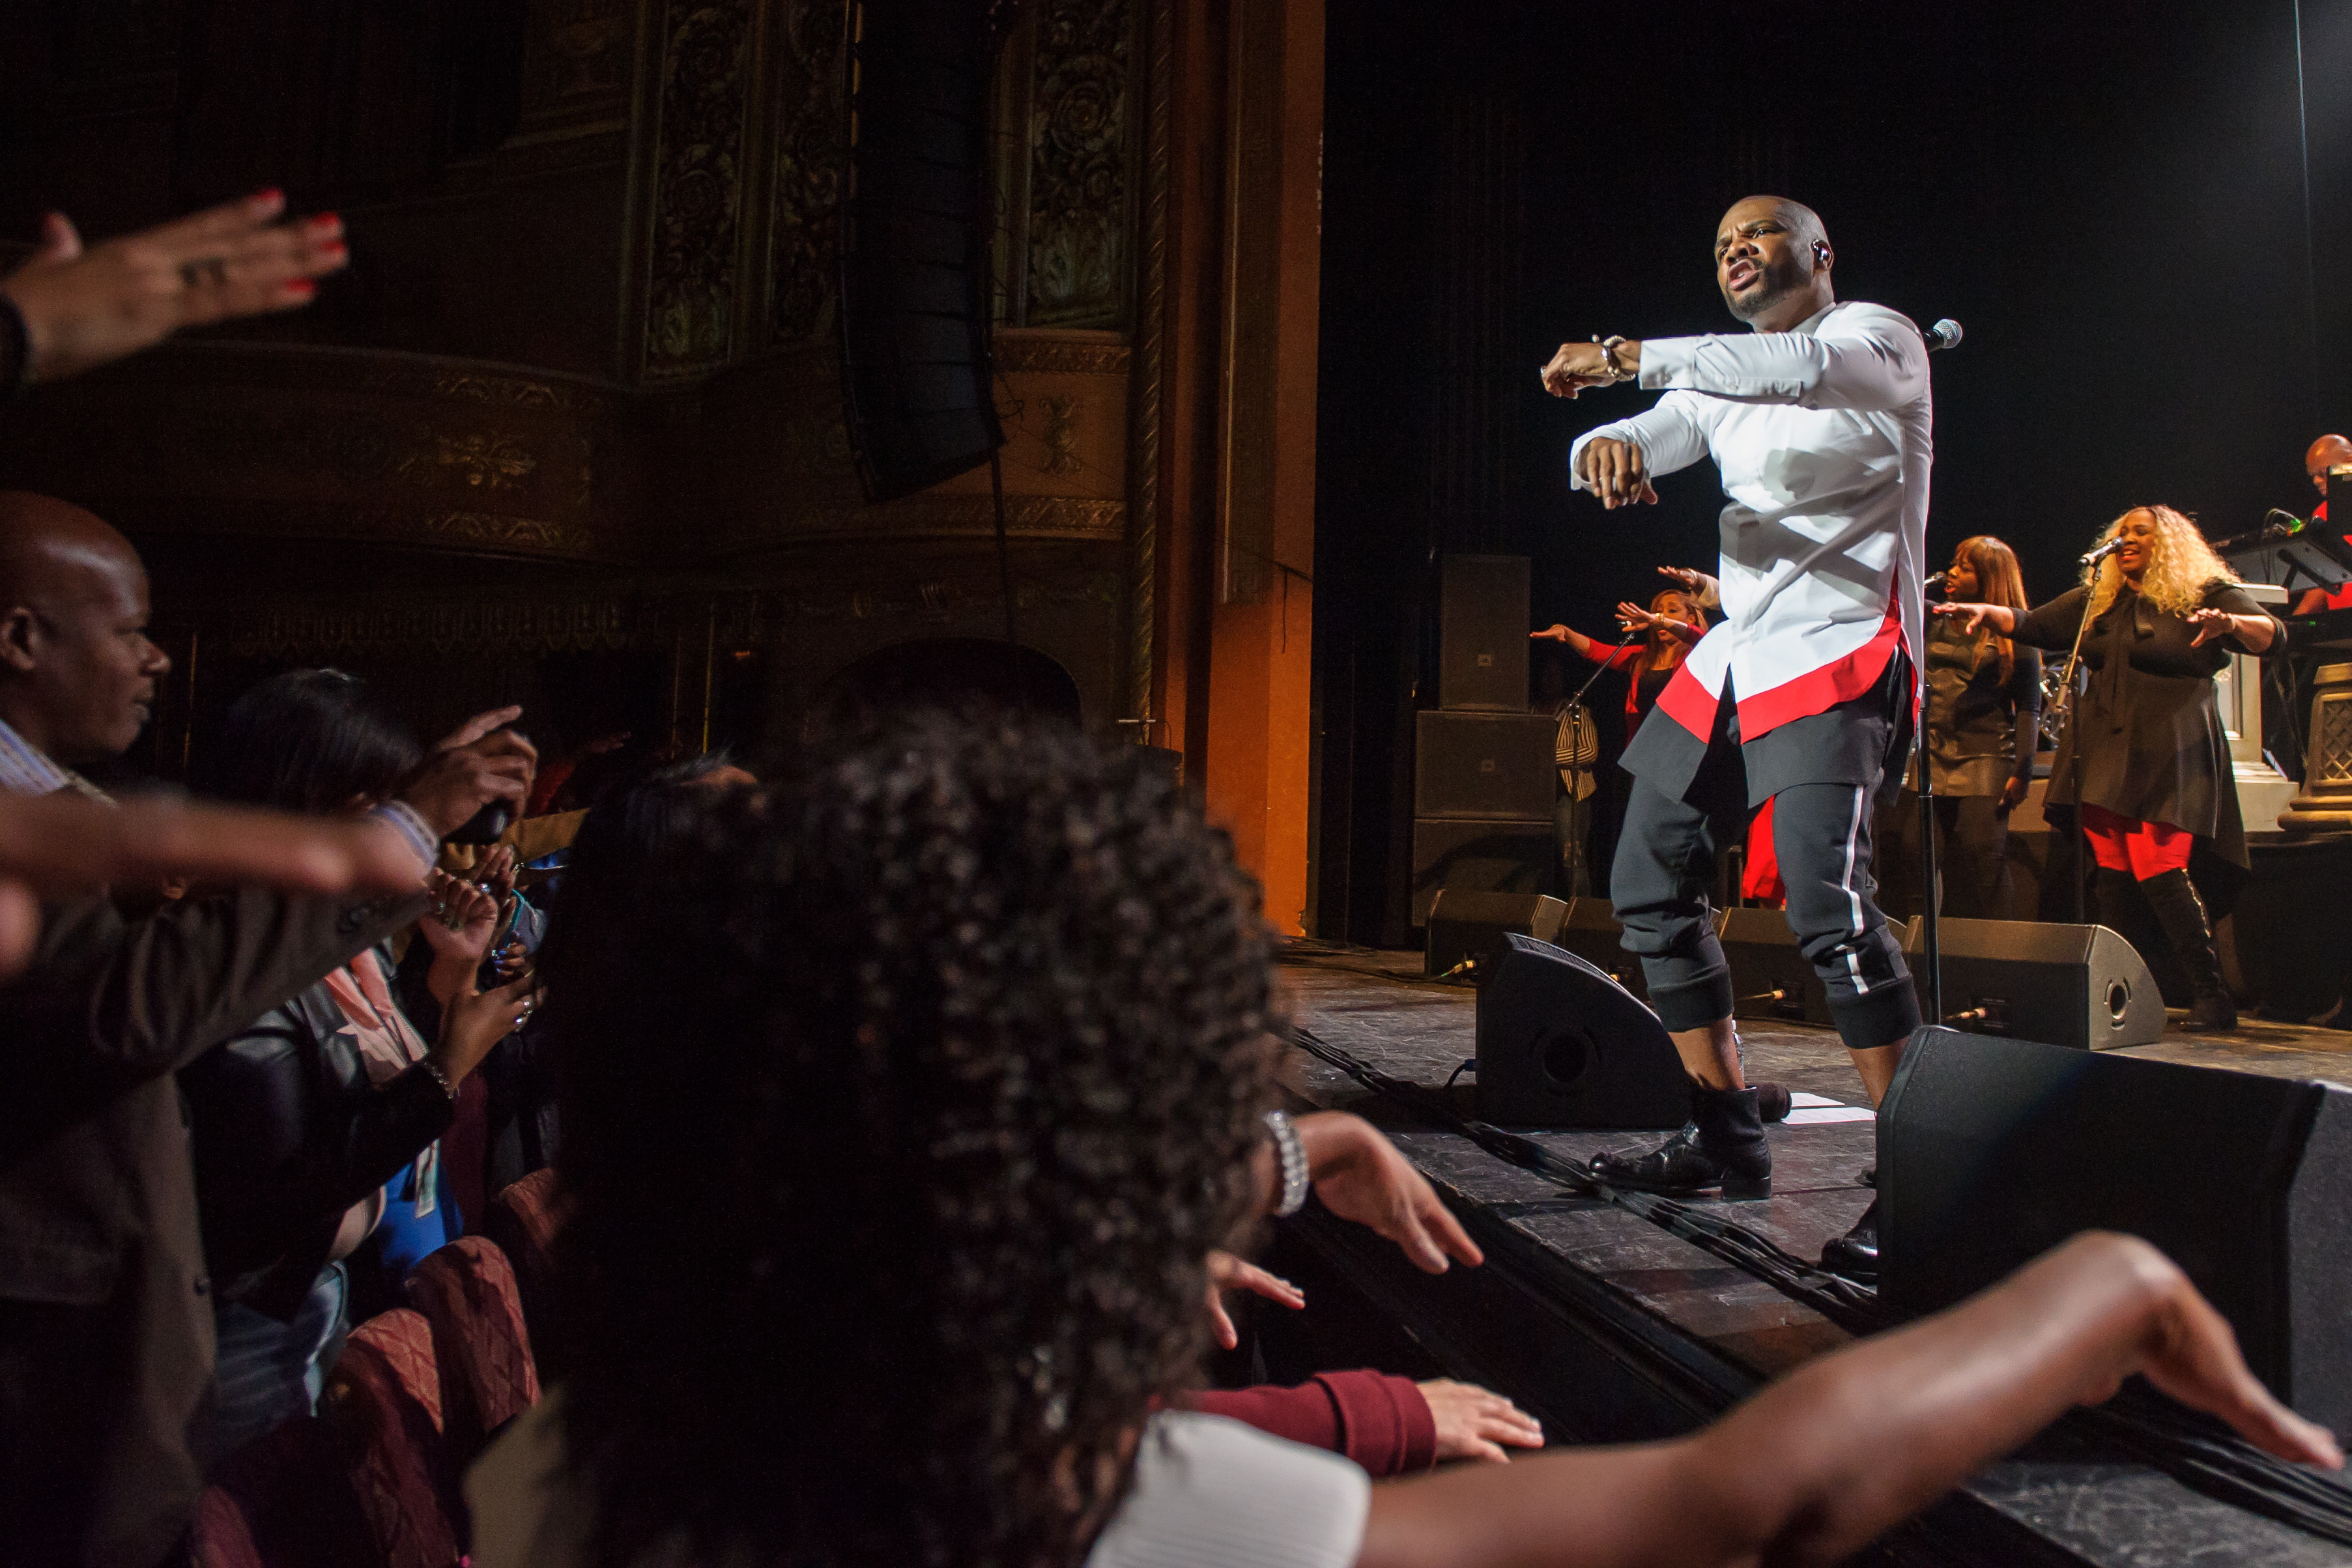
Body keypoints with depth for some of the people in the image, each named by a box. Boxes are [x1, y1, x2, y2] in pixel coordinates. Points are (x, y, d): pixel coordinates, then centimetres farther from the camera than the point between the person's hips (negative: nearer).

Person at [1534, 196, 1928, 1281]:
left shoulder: (1878, 336, -1)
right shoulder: (1718, 380, 20)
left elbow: (1801, 367, -25)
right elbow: (1630, 442, 6)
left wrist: (1627, 358, -27)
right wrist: (1607, 449, -19)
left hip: (1840, 651, -8)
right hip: (1731, 655, 8)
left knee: (1827, 901, -25)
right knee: (1649, 884, 6)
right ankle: (1727, 1139, 17)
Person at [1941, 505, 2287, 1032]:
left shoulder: (2205, 594, 3)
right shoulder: (2098, 599, 19)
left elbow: (2272, 636, -9)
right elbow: (2033, 625, 16)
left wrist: (2230, 624, -30)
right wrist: (1986, 613, -3)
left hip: (2167, 757, -5)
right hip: (2105, 756, 5)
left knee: (2160, 873, -14)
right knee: (2111, 875, 1)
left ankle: (2211, 995, -4)